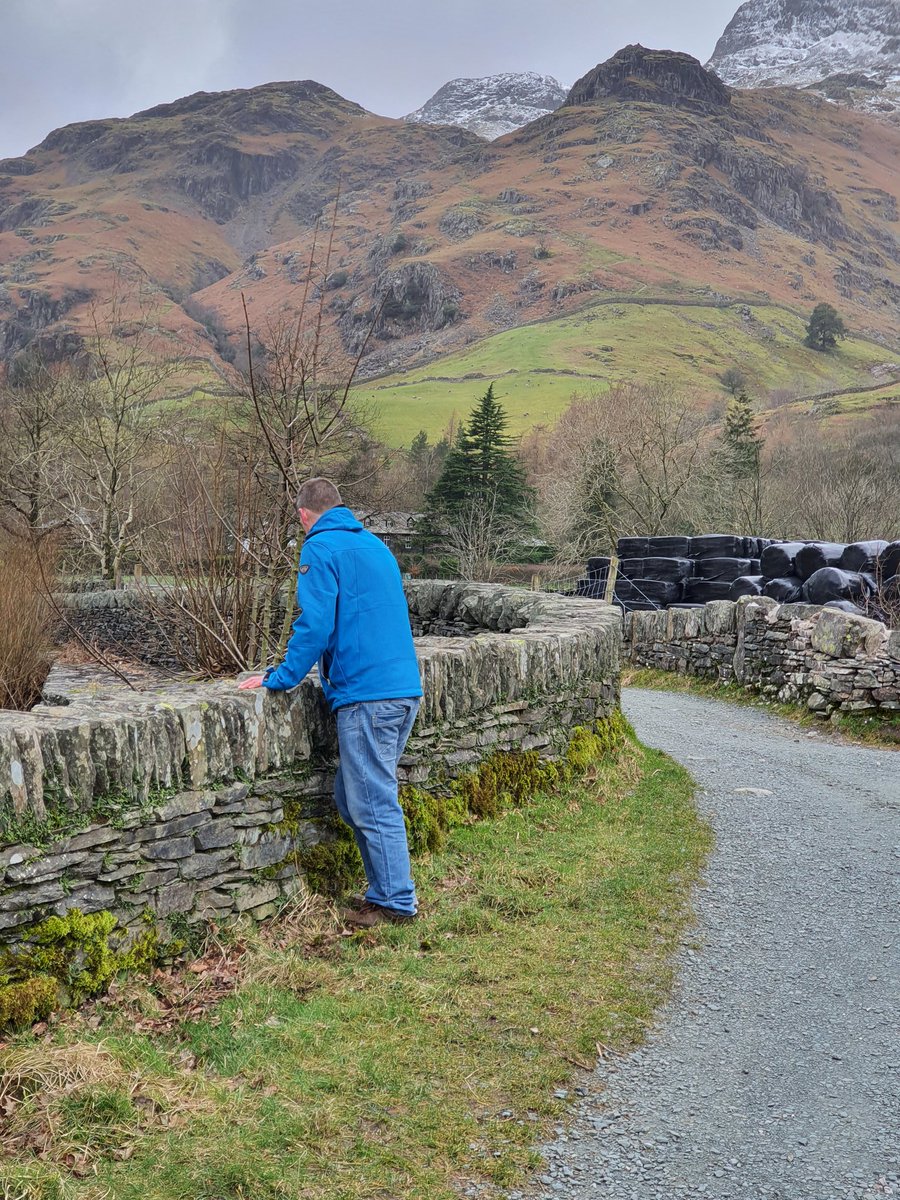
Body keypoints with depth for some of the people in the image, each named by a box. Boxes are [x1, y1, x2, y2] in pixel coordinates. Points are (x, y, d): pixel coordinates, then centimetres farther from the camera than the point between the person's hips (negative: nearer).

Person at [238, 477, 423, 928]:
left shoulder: (320, 549, -6)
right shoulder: (375, 545, 20)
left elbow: (314, 625, -14)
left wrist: (280, 678, -5)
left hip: (366, 693, -9)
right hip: (406, 688, 9)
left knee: (372, 802, 0)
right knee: (352, 797, 17)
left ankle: (395, 901, 8)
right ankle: (385, 887, 23)